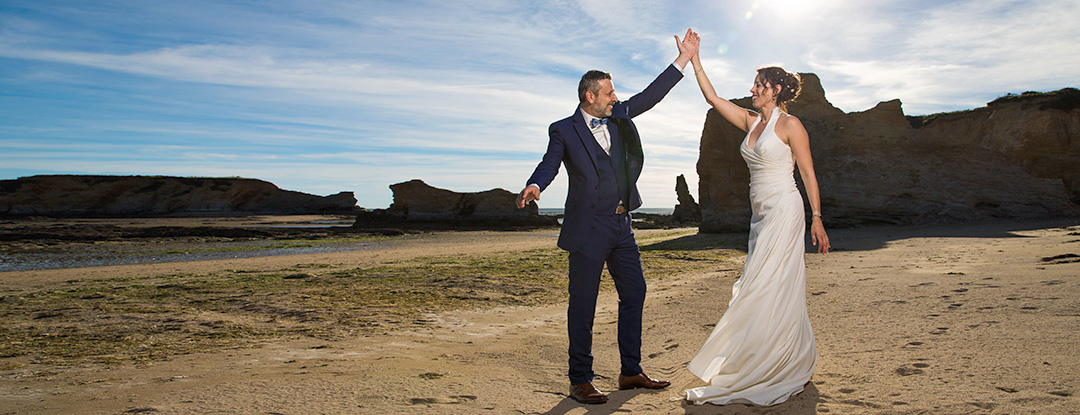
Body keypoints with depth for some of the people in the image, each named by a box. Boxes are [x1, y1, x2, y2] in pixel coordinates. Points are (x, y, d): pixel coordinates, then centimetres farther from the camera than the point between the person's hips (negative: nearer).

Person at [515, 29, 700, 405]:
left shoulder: (617, 117, 13)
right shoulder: (563, 130, -3)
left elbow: (651, 95, 15)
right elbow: (550, 164, -13)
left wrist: (684, 58, 12)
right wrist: (534, 186, -36)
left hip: (621, 225, 7)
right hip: (588, 228, -7)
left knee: (634, 293, 11)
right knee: (583, 303, -1)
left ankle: (631, 372, 24)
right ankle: (580, 381, 9)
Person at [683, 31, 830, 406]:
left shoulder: (790, 125, -7)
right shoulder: (750, 121, 13)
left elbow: (808, 174, -6)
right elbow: (712, 98, 14)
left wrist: (817, 219, -10)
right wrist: (694, 59, 11)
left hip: (784, 211, -8)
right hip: (761, 215, 8)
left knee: (767, 290, -7)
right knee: (776, 291, 10)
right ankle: (792, 369, 20)